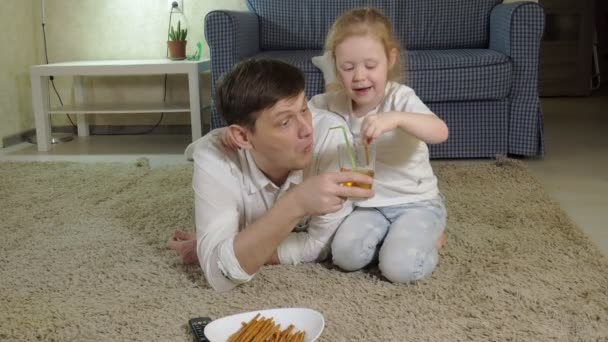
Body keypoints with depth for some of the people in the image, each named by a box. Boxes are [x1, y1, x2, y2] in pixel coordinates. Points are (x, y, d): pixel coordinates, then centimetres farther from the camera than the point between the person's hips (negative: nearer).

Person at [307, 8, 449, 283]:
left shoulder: (400, 98, -17)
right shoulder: (333, 104, -5)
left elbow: (440, 132, -34)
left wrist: (396, 118, -53)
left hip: (416, 203, -4)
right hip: (368, 205, 4)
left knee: (399, 267, -24)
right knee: (346, 255, -20)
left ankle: (426, 237, 9)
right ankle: (393, 236, 9)